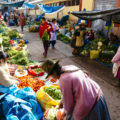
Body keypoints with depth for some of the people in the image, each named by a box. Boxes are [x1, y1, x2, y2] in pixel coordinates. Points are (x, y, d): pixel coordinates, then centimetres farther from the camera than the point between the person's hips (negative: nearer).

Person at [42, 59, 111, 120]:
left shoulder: (63, 80, -23)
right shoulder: (71, 67, 2)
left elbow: (68, 102, -11)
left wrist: (67, 112, 11)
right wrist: (63, 101, 23)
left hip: (89, 106, -8)